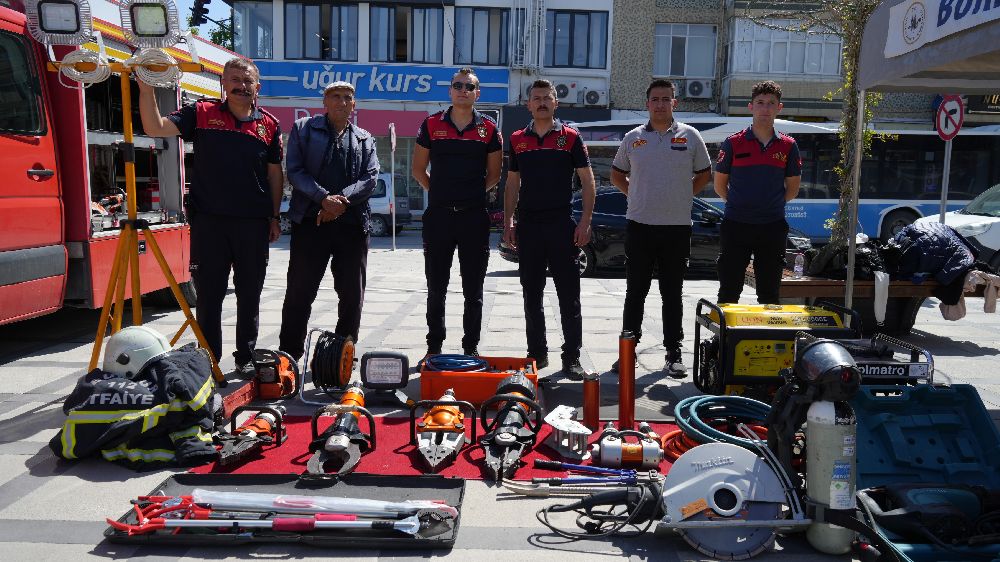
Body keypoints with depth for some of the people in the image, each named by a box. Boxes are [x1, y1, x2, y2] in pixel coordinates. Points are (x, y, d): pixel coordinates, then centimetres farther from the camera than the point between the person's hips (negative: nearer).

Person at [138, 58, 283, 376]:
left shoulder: (269, 125, 8)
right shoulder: (202, 114, 4)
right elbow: (155, 128, -4)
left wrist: (274, 218, 8)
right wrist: (146, 88, -16)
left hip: (254, 223, 1)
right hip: (209, 221, -1)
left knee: (250, 295, 9)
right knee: (208, 295, 5)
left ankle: (245, 358, 22)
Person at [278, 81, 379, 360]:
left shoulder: (365, 139, 16)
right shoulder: (303, 129, 9)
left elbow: (371, 177, 4)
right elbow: (294, 170, -2)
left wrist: (343, 199, -13)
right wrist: (324, 198, -15)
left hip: (352, 223, 3)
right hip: (310, 221, -2)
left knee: (352, 295, 7)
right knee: (299, 292, 0)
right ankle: (289, 355, 11)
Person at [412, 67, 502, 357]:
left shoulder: (489, 129, 5)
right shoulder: (432, 124, 5)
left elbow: (494, 174, 12)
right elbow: (418, 169, 11)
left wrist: (472, 193, 5)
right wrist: (439, 193, 6)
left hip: (475, 216, 0)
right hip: (438, 214, 0)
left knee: (473, 289, 6)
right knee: (436, 287, 7)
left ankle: (471, 348, 17)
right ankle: (434, 347, 18)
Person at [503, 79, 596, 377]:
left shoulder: (570, 137, 3)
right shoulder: (517, 140, 11)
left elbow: (587, 181, 1)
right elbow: (512, 184, 15)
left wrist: (585, 221, -7)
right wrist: (507, 222, 7)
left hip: (562, 224, -3)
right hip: (527, 225, 3)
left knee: (568, 295, -1)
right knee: (531, 294, 8)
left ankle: (572, 357, 7)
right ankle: (537, 353, 19)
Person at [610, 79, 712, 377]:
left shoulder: (690, 137, 4)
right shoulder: (633, 138, 8)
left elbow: (703, 174, 14)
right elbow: (617, 174, 18)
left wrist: (682, 196, 4)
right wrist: (637, 195, 7)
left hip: (677, 227, -1)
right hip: (639, 226, 1)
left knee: (672, 294, 5)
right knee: (635, 292, 6)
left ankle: (674, 354, 13)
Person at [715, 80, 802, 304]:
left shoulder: (788, 146, 5)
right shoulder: (733, 143, 0)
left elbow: (792, 189, 14)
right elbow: (720, 186, 7)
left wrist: (771, 204, 11)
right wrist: (738, 204, 11)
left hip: (773, 228, 2)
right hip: (736, 225, -1)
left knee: (769, 294, 9)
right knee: (729, 292, 3)